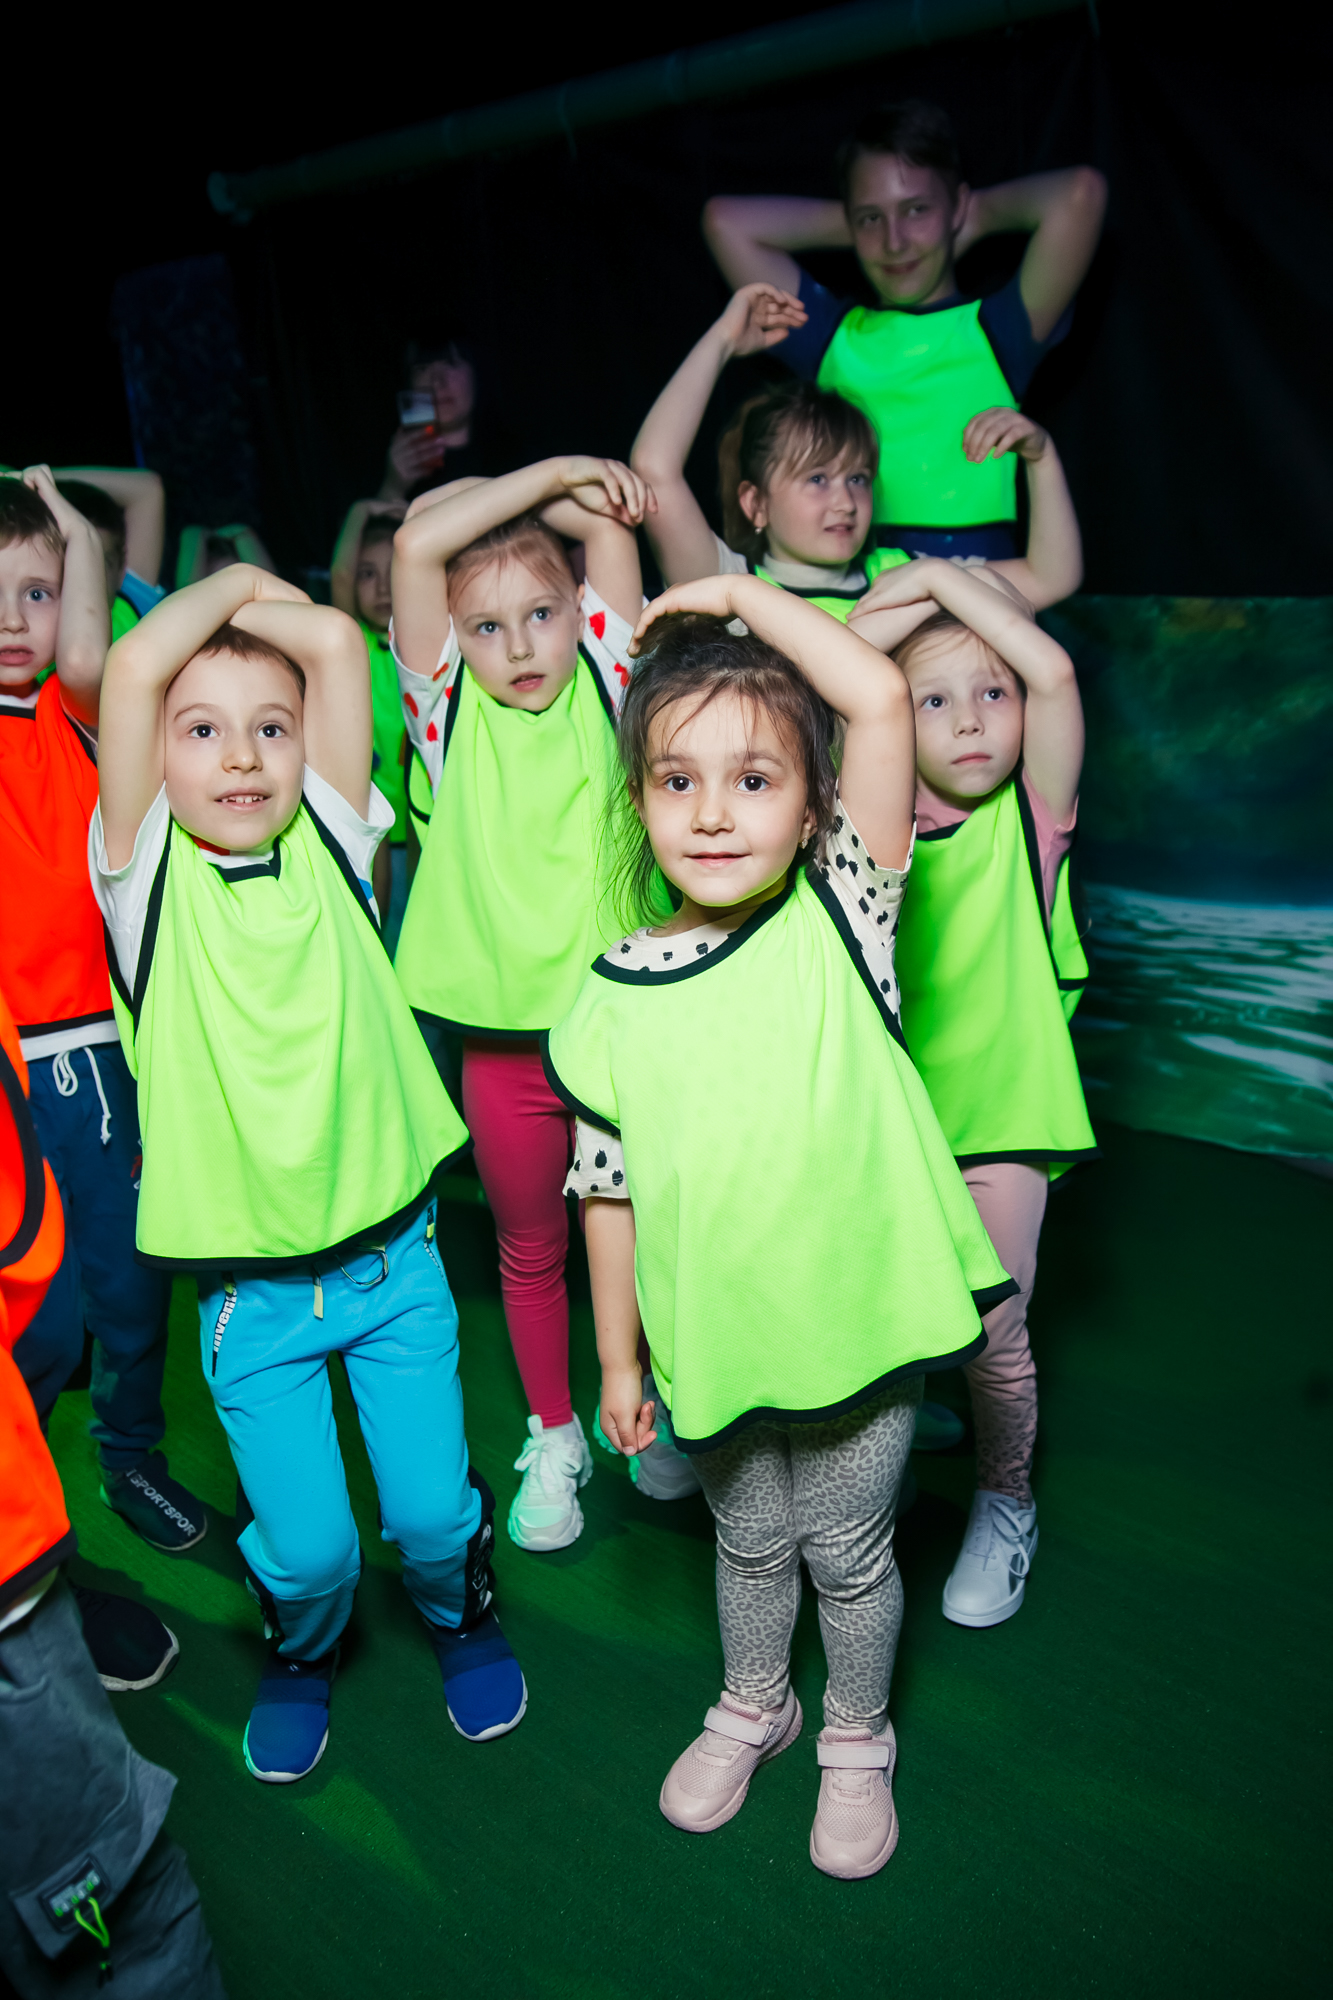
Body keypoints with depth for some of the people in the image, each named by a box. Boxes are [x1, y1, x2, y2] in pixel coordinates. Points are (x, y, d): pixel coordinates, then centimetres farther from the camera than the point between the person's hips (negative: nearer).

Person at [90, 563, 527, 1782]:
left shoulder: (329, 841, -3)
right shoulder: (148, 872, -8)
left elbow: (336, 638, -12)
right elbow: (135, 665, -20)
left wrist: (259, 608, 1)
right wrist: (227, 584, -6)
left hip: (391, 1256, 1)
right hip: (248, 1288, -1)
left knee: (432, 1509, 7)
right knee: (304, 1544, 4)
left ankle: (460, 1613, 42)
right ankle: (303, 1651, 40)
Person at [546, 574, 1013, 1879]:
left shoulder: (836, 922, -14)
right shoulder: (614, 998, -10)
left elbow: (883, 699, -26)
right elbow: (610, 1192, -1)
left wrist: (744, 595, -17)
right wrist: (617, 1358, 4)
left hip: (858, 1315, -1)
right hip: (713, 1333, 2)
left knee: (849, 1550, 21)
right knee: (749, 1542, 26)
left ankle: (856, 1740, 47)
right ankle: (751, 1706, 54)